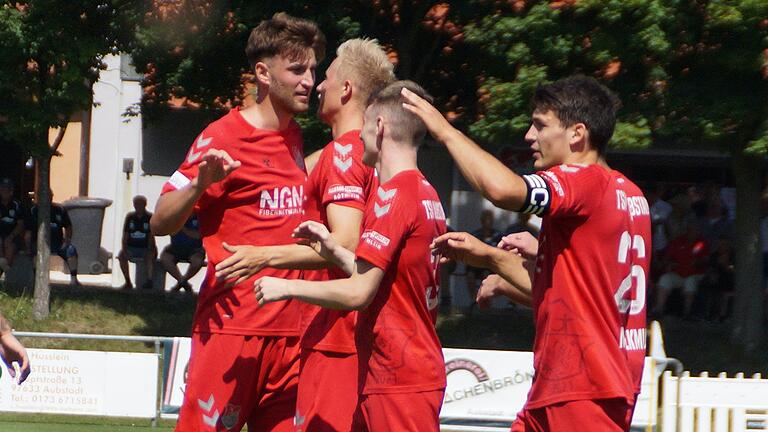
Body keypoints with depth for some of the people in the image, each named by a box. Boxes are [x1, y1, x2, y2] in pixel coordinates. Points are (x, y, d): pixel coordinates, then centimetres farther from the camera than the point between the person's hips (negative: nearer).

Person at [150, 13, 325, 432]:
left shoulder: (293, 137, 15)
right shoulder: (222, 137, -7)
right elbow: (161, 222, -10)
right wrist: (200, 183, -27)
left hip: (287, 329, 7)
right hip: (232, 325, -7)